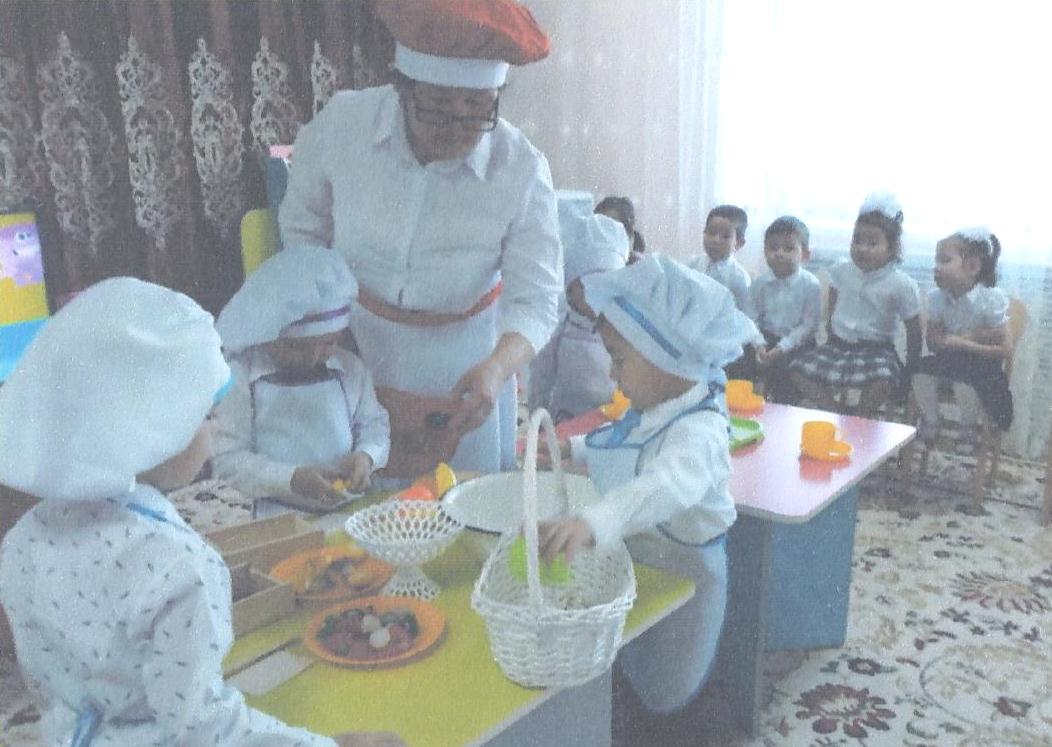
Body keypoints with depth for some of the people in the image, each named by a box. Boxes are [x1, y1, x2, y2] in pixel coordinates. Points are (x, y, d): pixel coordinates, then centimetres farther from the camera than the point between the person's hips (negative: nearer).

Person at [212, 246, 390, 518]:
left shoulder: (350, 369, 8)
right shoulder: (237, 377, -6)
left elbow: (374, 425, 18)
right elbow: (225, 459, -7)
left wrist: (366, 456, -5)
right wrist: (292, 479, -20)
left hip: (348, 504, 5)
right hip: (275, 518, -4)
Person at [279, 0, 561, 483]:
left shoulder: (522, 171, -22)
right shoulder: (341, 122, -17)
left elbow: (536, 301, -21)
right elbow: (301, 229, -1)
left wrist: (497, 368, -41)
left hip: (462, 365, -1)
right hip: (352, 350, 1)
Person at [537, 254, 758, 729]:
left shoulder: (697, 431, -31)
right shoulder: (651, 413, 0)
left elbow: (668, 485, -54)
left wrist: (591, 524, -70)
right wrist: (571, 449, 15)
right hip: (632, 561, 8)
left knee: (658, 697, 10)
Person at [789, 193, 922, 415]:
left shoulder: (902, 285, -10)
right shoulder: (841, 271, 0)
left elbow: (914, 331, -3)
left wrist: (909, 371, -2)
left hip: (877, 349, -4)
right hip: (839, 344, 4)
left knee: (883, 381, -35)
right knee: (799, 368, -17)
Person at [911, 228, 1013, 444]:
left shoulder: (990, 299, -18)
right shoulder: (937, 297, -6)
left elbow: (1005, 349, -18)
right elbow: (934, 342, -4)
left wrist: (962, 343, -24)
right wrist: (973, 335, -19)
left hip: (982, 363, -4)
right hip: (951, 360, 4)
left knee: (965, 382, -33)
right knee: (922, 371, -23)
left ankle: (968, 429, 0)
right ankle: (930, 422, 2)